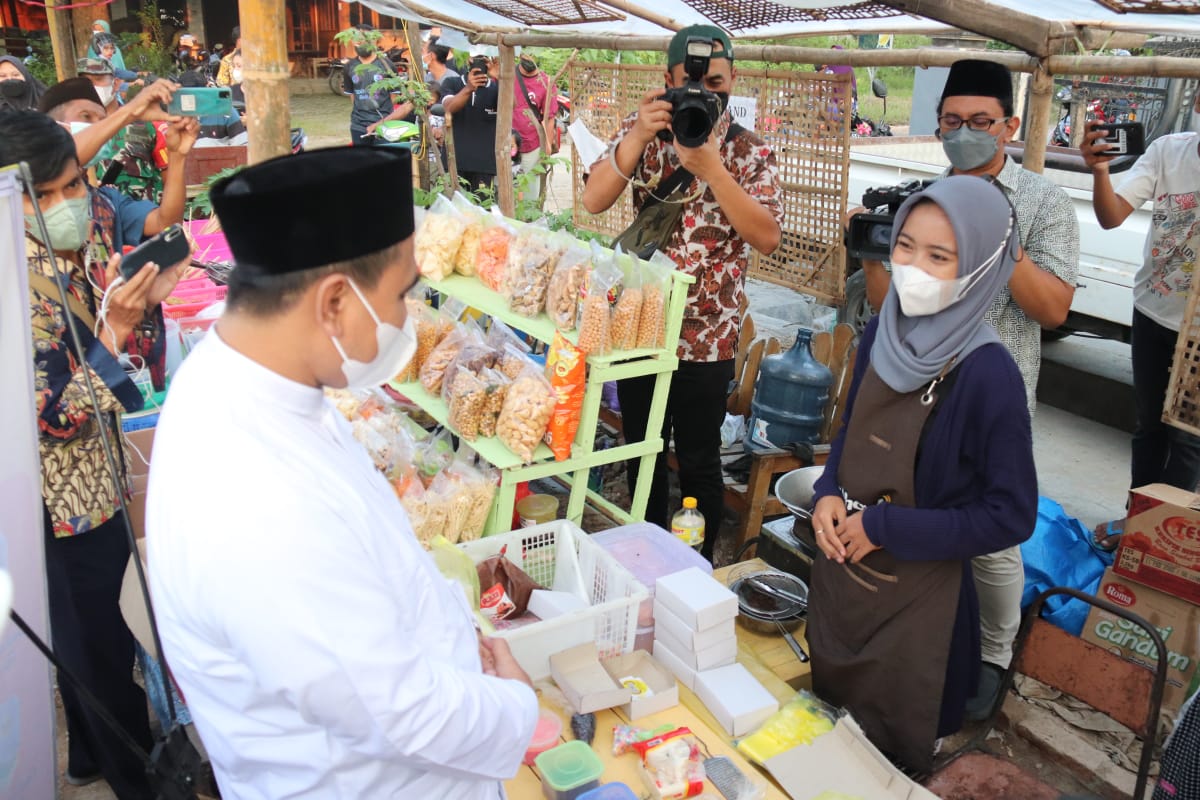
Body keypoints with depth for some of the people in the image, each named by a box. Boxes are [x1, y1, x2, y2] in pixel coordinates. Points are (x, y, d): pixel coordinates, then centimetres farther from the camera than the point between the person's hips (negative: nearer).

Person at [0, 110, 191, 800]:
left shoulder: (97, 232, -5)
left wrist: (147, 301, -18)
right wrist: (115, 328, -33)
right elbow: (56, 416, -23)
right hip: (58, 505, -6)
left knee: (88, 631, 24)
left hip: (98, 476, 6)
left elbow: (146, 363, 1)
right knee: (102, 640, 10)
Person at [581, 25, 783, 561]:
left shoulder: (749, 153, -4)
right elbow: (593, 201, -11)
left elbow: (767, 237, -18)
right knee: (640, 451, 16)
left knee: (698, 461, 8)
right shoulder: (642, 131, 2)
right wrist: (637, 137, -23)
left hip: (707, 335, -3)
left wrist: (709, 165, -25)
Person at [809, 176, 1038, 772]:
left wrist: (883, 527, -20)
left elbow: (1012, 516, -18)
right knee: (822, 719, 26)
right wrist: (828, 494, -7)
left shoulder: (988, 372, -23)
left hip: (915, 598, -5)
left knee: (889, 755, 16)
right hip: (838, 568, 6)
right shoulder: (883, 332, -5)